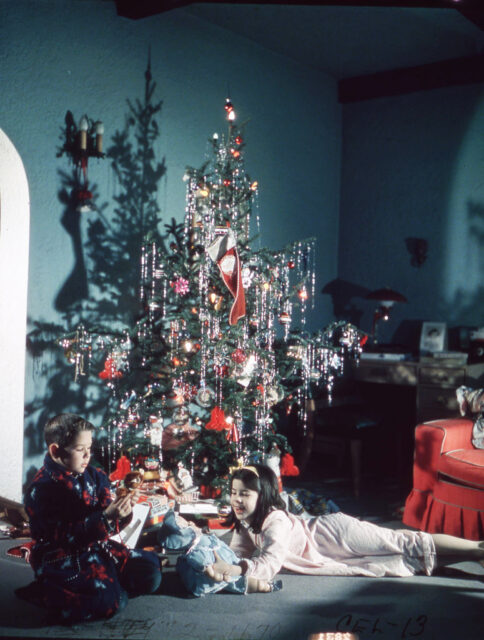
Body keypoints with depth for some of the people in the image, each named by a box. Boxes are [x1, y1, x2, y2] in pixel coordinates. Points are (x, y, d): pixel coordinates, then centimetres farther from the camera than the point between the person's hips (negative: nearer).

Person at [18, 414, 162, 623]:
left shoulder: (94, 476, 4)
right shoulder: (41, 490, -17)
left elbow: (108, 525, 7)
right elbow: (68, 536, -23)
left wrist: (122, 514, -16)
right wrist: (106, 517, -32)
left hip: (97, 547, 7)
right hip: (61, 558, -7)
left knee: (149, 574, -2)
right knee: (110, 601, -25)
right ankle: (47, 590, -5)